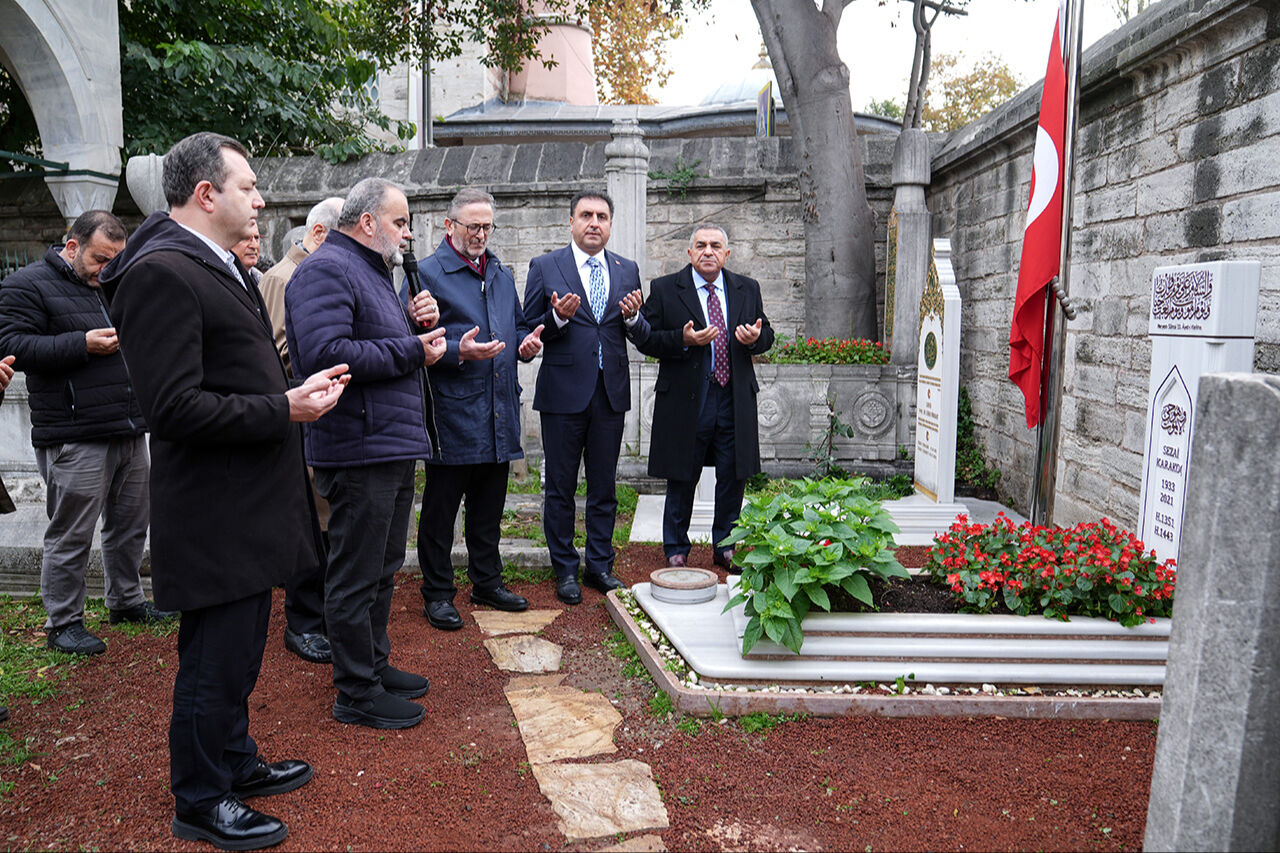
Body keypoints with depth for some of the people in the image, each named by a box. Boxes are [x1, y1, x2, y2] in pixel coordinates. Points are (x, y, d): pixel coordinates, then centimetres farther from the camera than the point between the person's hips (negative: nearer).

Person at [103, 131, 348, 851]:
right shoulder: (161, 273, -19)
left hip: (251, 505, 10)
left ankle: (237, 763, 40)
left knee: (239, 651, 22)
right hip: (214, 514, -10)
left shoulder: (224, 268, 15)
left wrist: (300, 388, 7)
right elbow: (174, 407, -25)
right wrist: (284, 409, -21)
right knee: (215, 662, 5)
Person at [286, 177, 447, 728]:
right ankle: (357, 693, 13)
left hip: (392, 446, 11)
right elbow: (327, 353, -26)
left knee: (382, 569, 19)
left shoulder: (371, 272, 21)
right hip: (359, 450, -11)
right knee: (356, 575, 0)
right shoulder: (327, 270, -13)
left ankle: (375, 665, 34)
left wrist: (416, 328, 4)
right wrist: (411, 350, -19)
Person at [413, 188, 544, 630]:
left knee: (489, 509, 17)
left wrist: (527, 342, 4)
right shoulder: (427, 273, -6)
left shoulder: (502, 274, 16)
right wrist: (459, 351, -24)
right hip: (451, 414, -6)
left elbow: (517, 326, 26)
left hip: (499, 415, 7)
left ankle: (487, 583, 31)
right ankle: (437, 593, 18)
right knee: (440, 510, 5)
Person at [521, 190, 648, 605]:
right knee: (560, 488, 6)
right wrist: (557, 318, -20)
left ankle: (600, 565, 25)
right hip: (563, 394, -3)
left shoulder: (627, 270, 10)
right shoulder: (544, 267, 0)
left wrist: (633, 317, -11)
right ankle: (565, 569, 20)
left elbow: (643, 336, 11)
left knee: (604, 487, 11)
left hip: (611, 393, 3)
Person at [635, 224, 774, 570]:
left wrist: (756, 338, -9)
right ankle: (676, 549, 23)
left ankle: (725, 546, 26)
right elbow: (647, 339, -4)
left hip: (735, 400, 3)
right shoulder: (664, 289, 1)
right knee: (681, 480, 7)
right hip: (685, 398, -3)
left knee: (734, 477, 9)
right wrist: (683, 340, -20)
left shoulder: (747, 289, 11)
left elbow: (767, 334, 14)